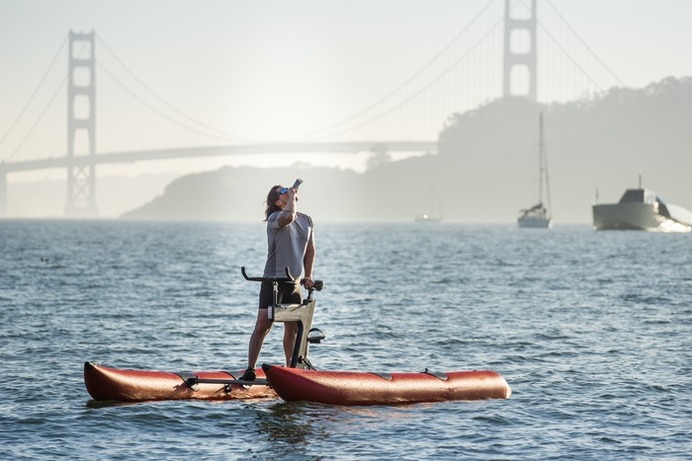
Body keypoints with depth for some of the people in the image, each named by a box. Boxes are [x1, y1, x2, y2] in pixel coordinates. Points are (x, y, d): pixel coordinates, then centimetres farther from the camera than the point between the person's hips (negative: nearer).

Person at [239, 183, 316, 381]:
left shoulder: (307, 220, 10)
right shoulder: (275, 218, -11)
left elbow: (310, 250, 19)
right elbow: (288, 217, -36)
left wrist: (308, 276, 10)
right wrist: (292, 196, -19)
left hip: (293, 283, 6)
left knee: (293, 329, 11)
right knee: (262, 326, -12)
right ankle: (250, 370, -11)